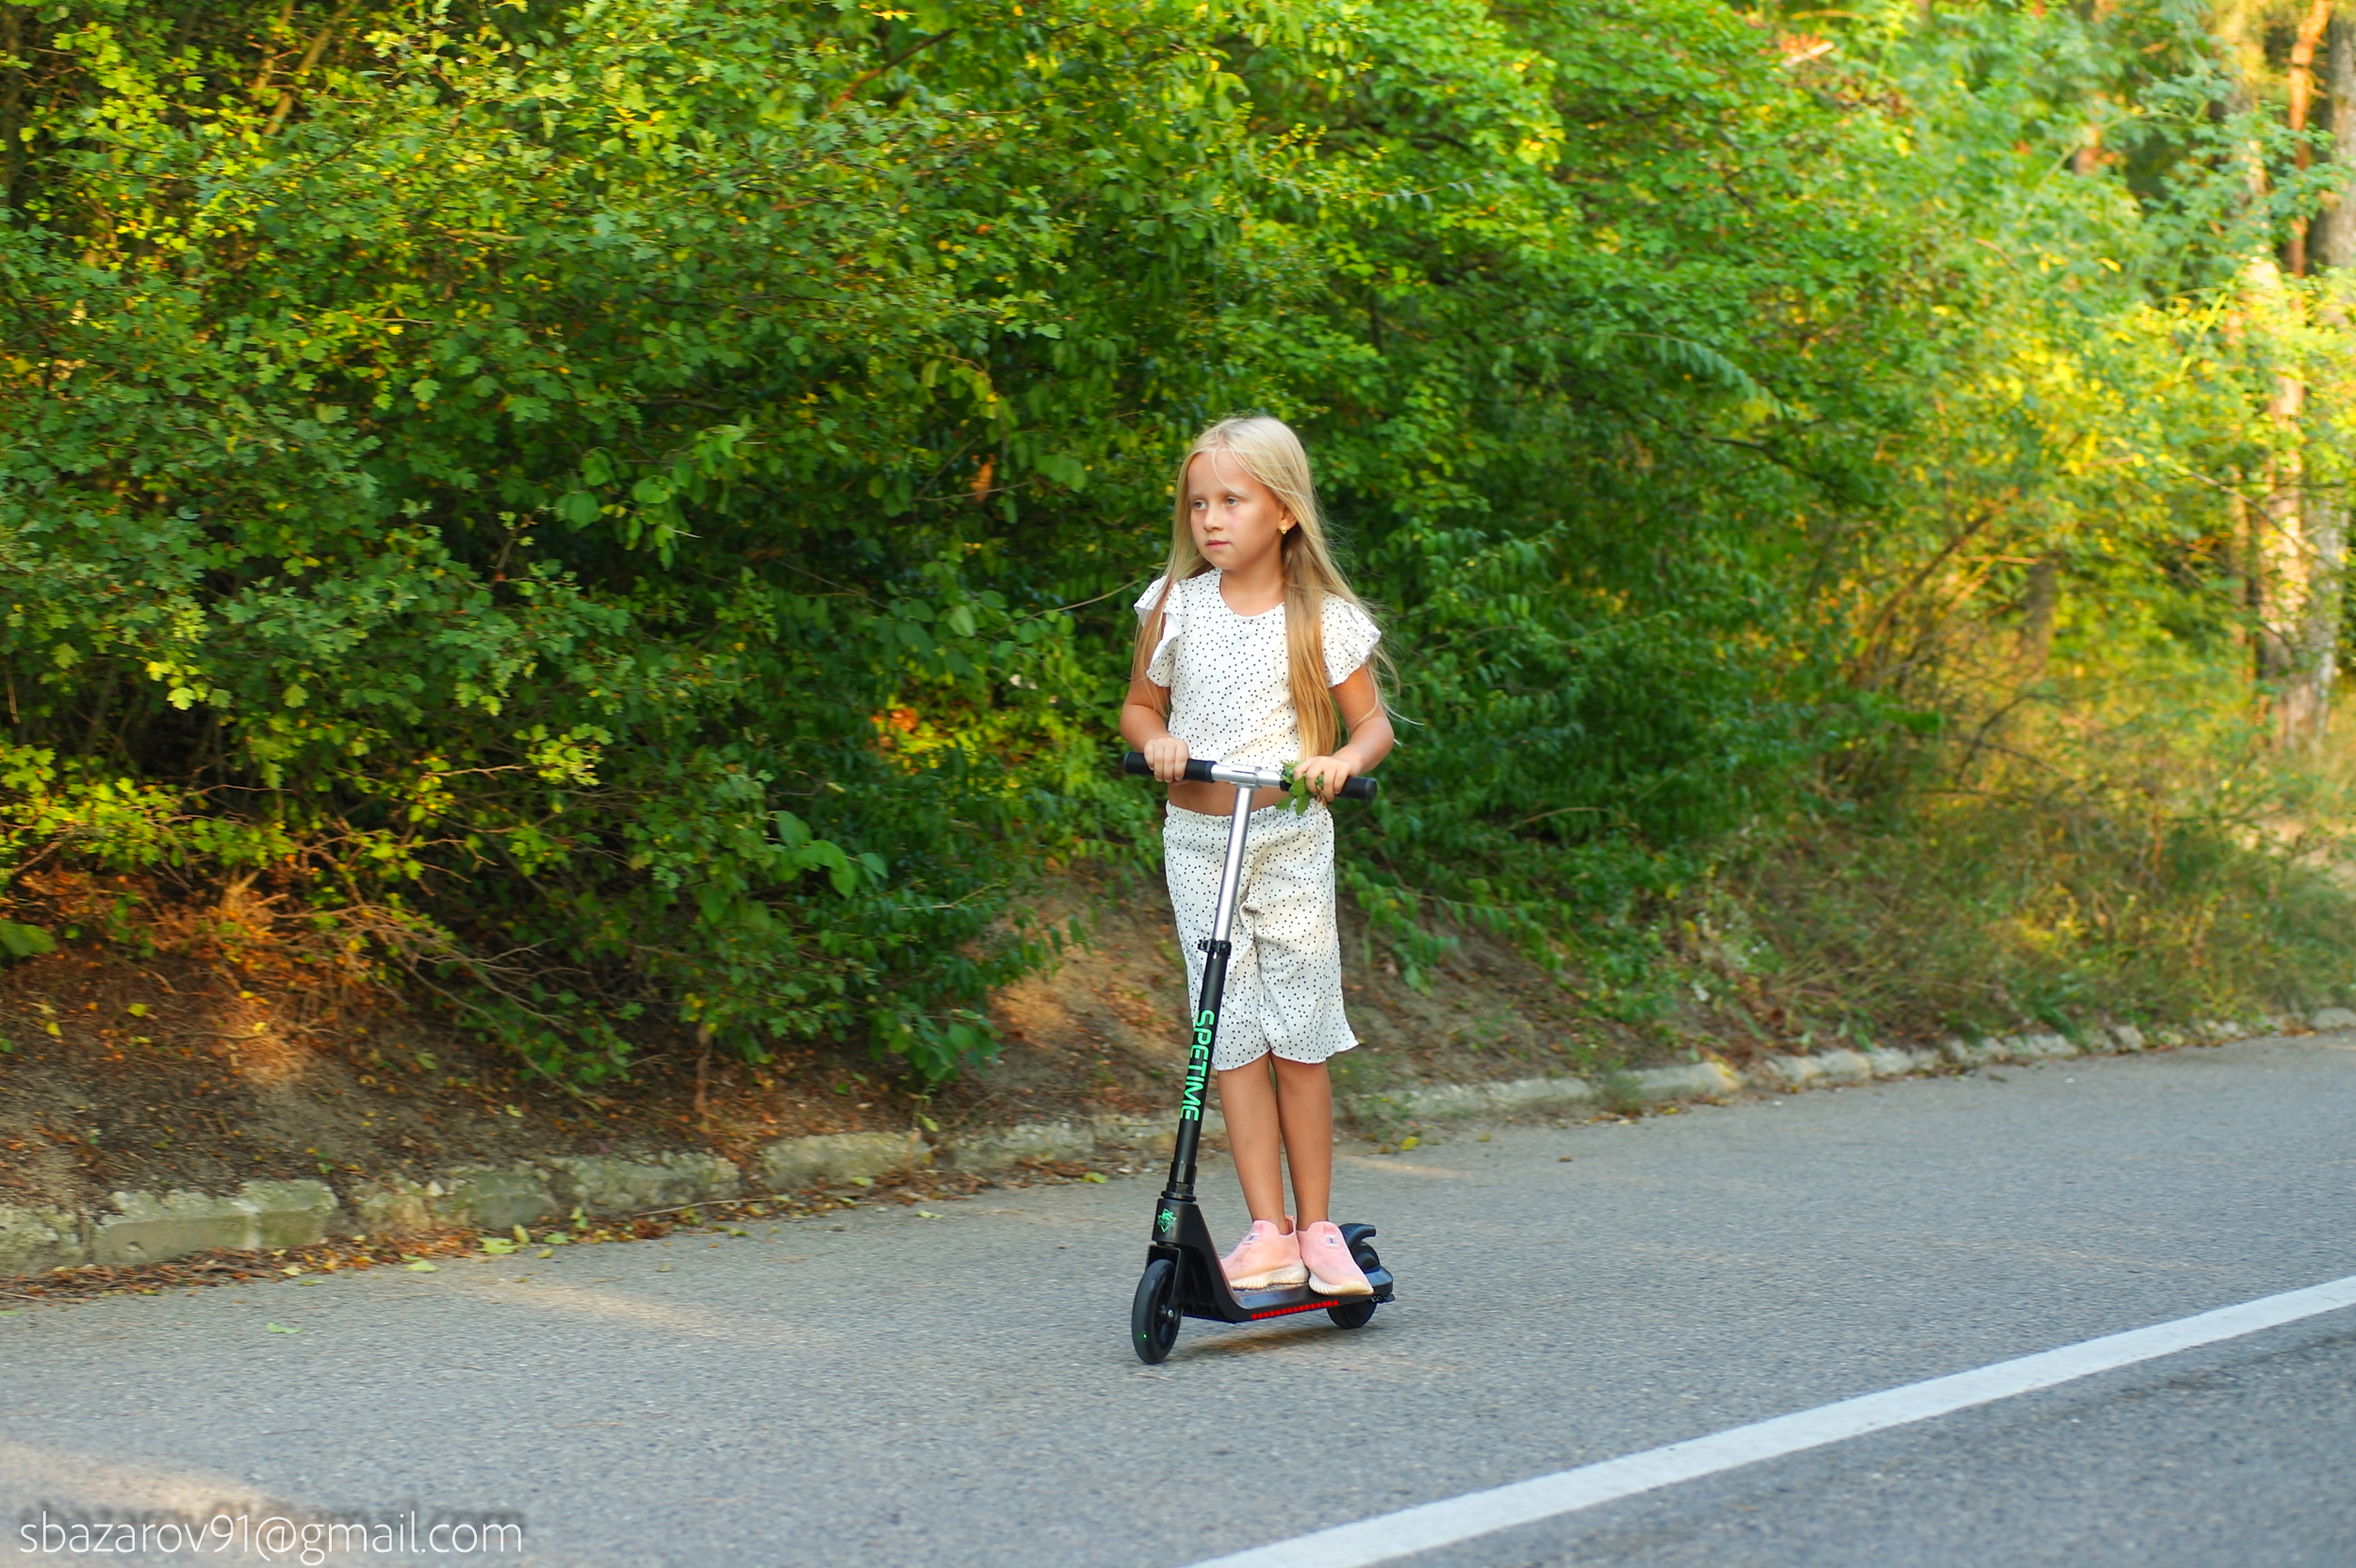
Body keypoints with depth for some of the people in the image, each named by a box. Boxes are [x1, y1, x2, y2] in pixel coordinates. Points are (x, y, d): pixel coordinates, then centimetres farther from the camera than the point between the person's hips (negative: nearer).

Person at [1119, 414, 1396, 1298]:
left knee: (1300, 1038, 1)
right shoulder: (1174, 607, 2)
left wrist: (1344, 759, -18)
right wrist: (1156, 740, -10)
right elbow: (1138, 706, 13)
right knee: (1233, 1034, -2)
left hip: (1291, 837, -1)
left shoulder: (1323, 619, -2)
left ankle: (1316, 1227, 12)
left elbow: (1373, 723, 3)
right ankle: (1267, 1231, 0)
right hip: (1196, 837, 2)